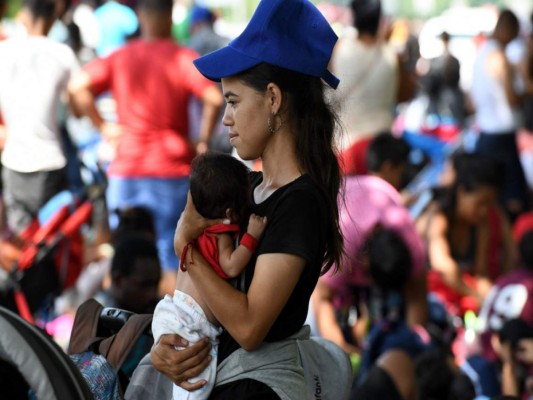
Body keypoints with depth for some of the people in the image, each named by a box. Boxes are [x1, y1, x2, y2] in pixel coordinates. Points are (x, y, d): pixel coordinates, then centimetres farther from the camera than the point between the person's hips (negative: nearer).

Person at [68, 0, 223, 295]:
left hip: (126, 171, 2)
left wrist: (102, 126, -1)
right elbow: (214, 97, -19)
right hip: (172, 170, -2)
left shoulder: (119, 58, 5)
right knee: (172, 256, 3)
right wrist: (203, 141, -8)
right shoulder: (183, 59, -5)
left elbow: (79, 86, -9)